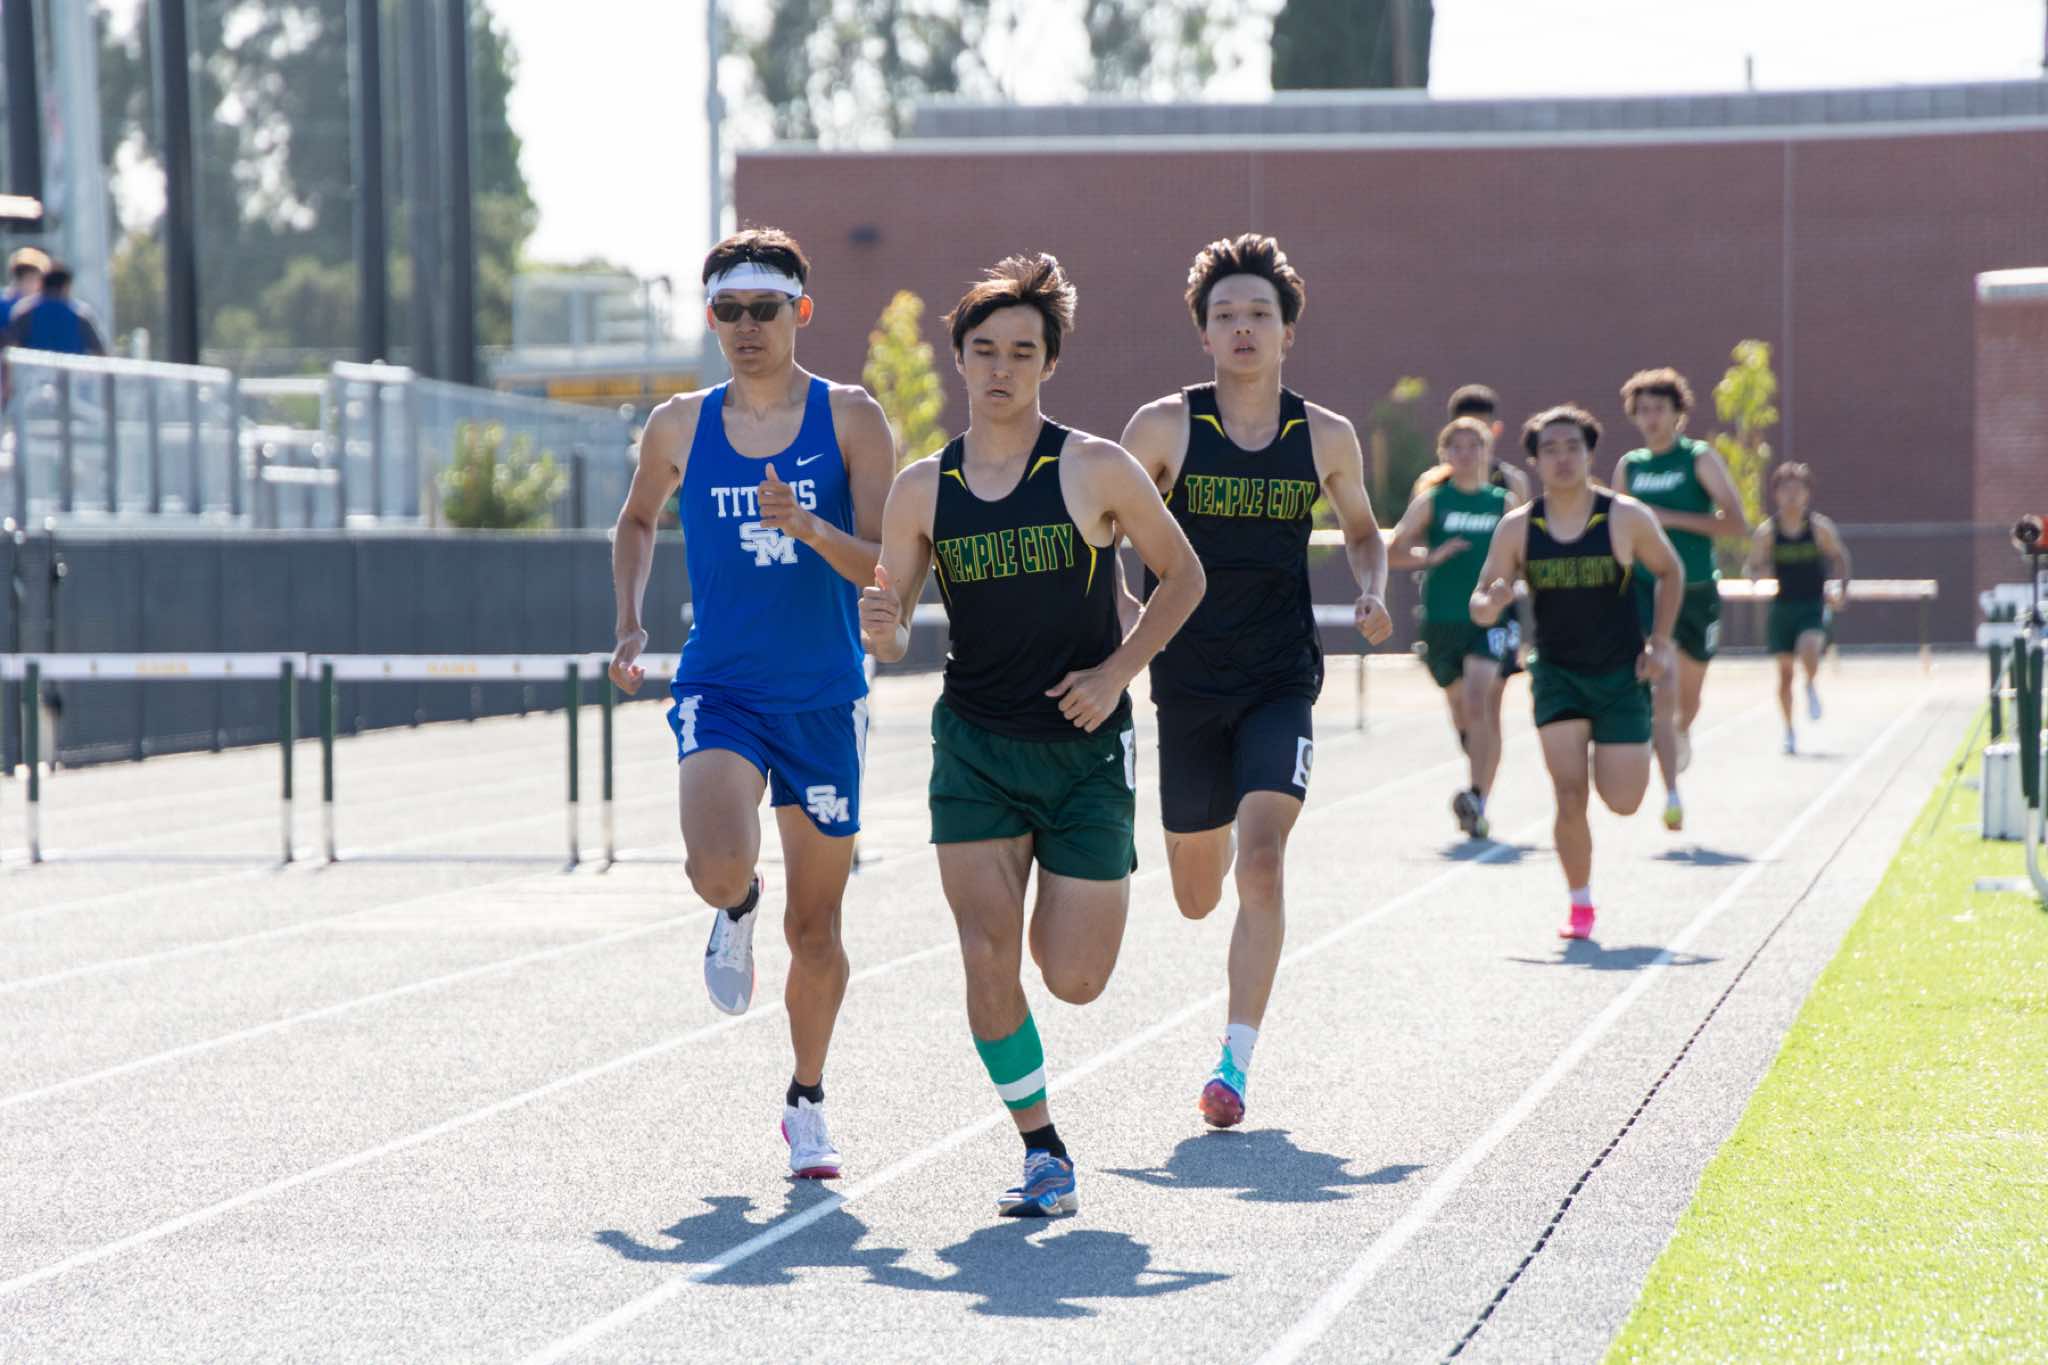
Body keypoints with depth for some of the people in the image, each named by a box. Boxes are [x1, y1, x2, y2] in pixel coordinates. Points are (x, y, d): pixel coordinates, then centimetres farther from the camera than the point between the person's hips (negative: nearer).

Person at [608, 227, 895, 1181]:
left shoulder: (851, 419, -3)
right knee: (718, 869, -26)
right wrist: (629, 623, 9)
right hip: (718, 689, 0)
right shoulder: (680, 428, 4)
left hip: (825, 698, 0)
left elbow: (888, 567, -10)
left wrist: (810, 528, -28)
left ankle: (806, 1101, 28)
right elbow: (636, 521, 23)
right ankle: (737, 909, 12)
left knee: (815, 926, 7)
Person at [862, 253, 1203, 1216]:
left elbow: (1182, 574, 3)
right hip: (974, 746, 2)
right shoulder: (922, 489, 0)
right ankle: (1044, 1153, 6)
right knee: (988, 960, -10)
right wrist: (879, 629, -20)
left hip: (1085, 749, -2)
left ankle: (1074, 907, 38)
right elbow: (890, 635, 5)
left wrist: (1117, 671, -9)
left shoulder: (1096, 470, -8)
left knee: (1073, 981, 0)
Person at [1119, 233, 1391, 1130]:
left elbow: (1361, 529, 20)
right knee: (1197, 896, 10)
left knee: (1262, 861, -20)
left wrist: (1372, 593, 0)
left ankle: (1235, 1061, -15)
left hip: (1282, 683, 0)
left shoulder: (1326, 439, 3)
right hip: (1189, 680, 0)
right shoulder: (1165, 427, -3)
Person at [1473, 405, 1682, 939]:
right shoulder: (1516, 527, -6)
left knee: (1623, 801, -3)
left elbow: (1670, 572, 7)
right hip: (1556, 672, 0)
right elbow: (1481, 604, -1)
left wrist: (1659, 643, -2)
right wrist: (1490, 604, -26)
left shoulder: (1627, 518, -9)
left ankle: (1609, 758, 34)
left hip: (1621, 675, 0)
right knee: (1570, 799, -11)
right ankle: (1580, 905, 8)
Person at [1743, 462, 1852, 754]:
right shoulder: (1767, 531, -2)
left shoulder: (1820, 527, -3)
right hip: (1783, 606, 2)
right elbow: (1752, 567, 4)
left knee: (1808, 648, -29)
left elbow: (1839, 558, 11)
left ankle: (1812, 686, 6)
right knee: (1784, 671, 3)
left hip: (1815, 604, -2)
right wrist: (1754, 572, -19)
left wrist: (1842, 589, 1)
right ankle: (1789, 732, 17)